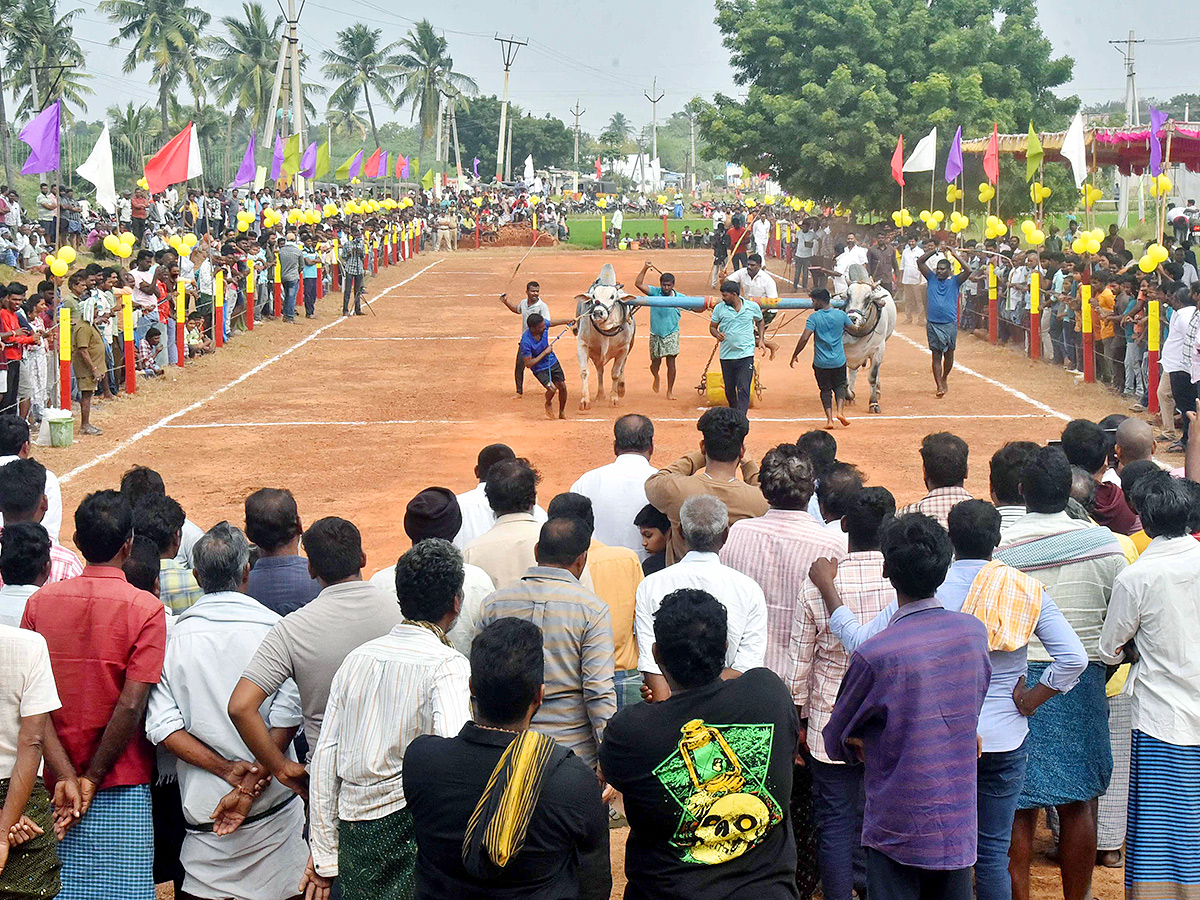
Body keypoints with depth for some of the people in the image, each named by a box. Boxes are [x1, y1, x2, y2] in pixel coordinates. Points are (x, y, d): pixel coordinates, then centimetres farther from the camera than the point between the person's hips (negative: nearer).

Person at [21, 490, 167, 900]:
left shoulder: (40, 602, 2)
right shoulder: (145, 608, -9)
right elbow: (131, 706, -15)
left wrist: (65, 776, -7)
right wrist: (93, 780, -7)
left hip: (53, 788, 4)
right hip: (122, 788, -4)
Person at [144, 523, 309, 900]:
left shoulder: (173, 636, -1)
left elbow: (162, 726, -8)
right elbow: (287, 717, -14)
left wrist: (225, 769, -10)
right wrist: (249, 786, -14)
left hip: (203, 808, 1)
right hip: (273, 804, -1)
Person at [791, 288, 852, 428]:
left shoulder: (814, 318, -11)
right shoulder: (841, 315, -1)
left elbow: (804, 338, -18)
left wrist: (795, 355, -8)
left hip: (821, 362, -2)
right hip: (839, 360, 2)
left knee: (825, 390, 11)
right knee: (840, 386, 19)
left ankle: (829, 419, 1)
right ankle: (840, 410, -4)